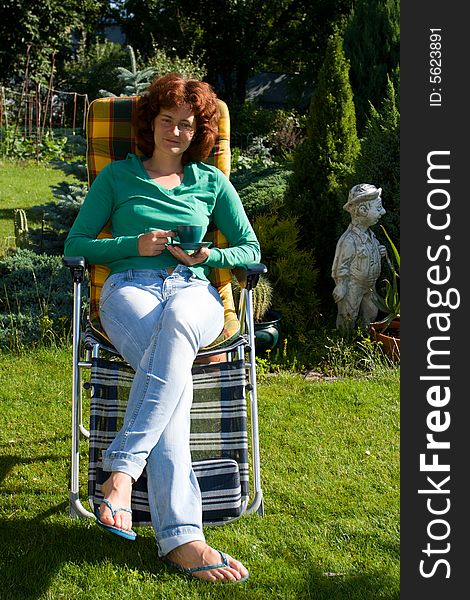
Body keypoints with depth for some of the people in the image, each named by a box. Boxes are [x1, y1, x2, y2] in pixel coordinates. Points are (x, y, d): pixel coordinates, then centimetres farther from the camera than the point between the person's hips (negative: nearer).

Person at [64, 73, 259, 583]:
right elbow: (76, 244, 13)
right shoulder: (117, 176, 19)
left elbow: (250, 250, 20)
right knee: (174, 369, -38)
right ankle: (179, 535, -50)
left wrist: (206, 256, -2)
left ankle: (121, 468, -51)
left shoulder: (212, 182, 22)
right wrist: (136, 244, -3)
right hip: (130, 287, -1)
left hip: (193, 291, 1)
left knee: (176, 326, -43)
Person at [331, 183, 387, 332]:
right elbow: (341, 267, -19)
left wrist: (379, 252, -2)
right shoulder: (348, 240, -25)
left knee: (371, 314, 19)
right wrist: (340, 288, -16)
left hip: (369, 286, 9)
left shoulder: (369, 234, 2)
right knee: (348, 316, 6)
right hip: (352, 287, -9)